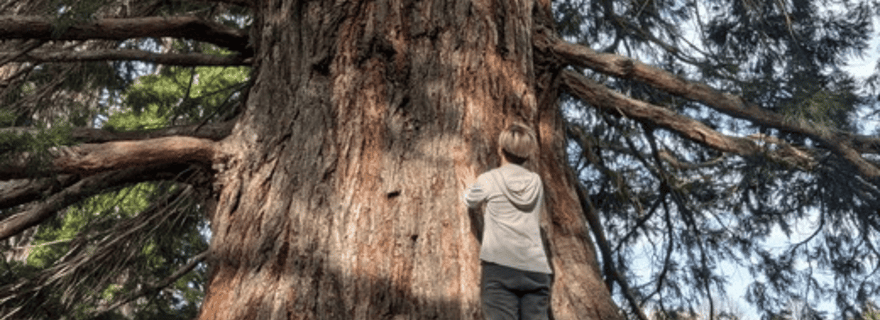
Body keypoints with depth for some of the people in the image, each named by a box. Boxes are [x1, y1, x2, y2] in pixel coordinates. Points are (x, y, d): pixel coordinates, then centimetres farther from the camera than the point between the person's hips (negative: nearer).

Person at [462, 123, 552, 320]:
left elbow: (470, 201, 24)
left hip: (499, 266, -3)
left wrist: (472, 183, 47)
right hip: (536, 269, 3)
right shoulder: (536, 182, 14)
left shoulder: (488, 180, 5)